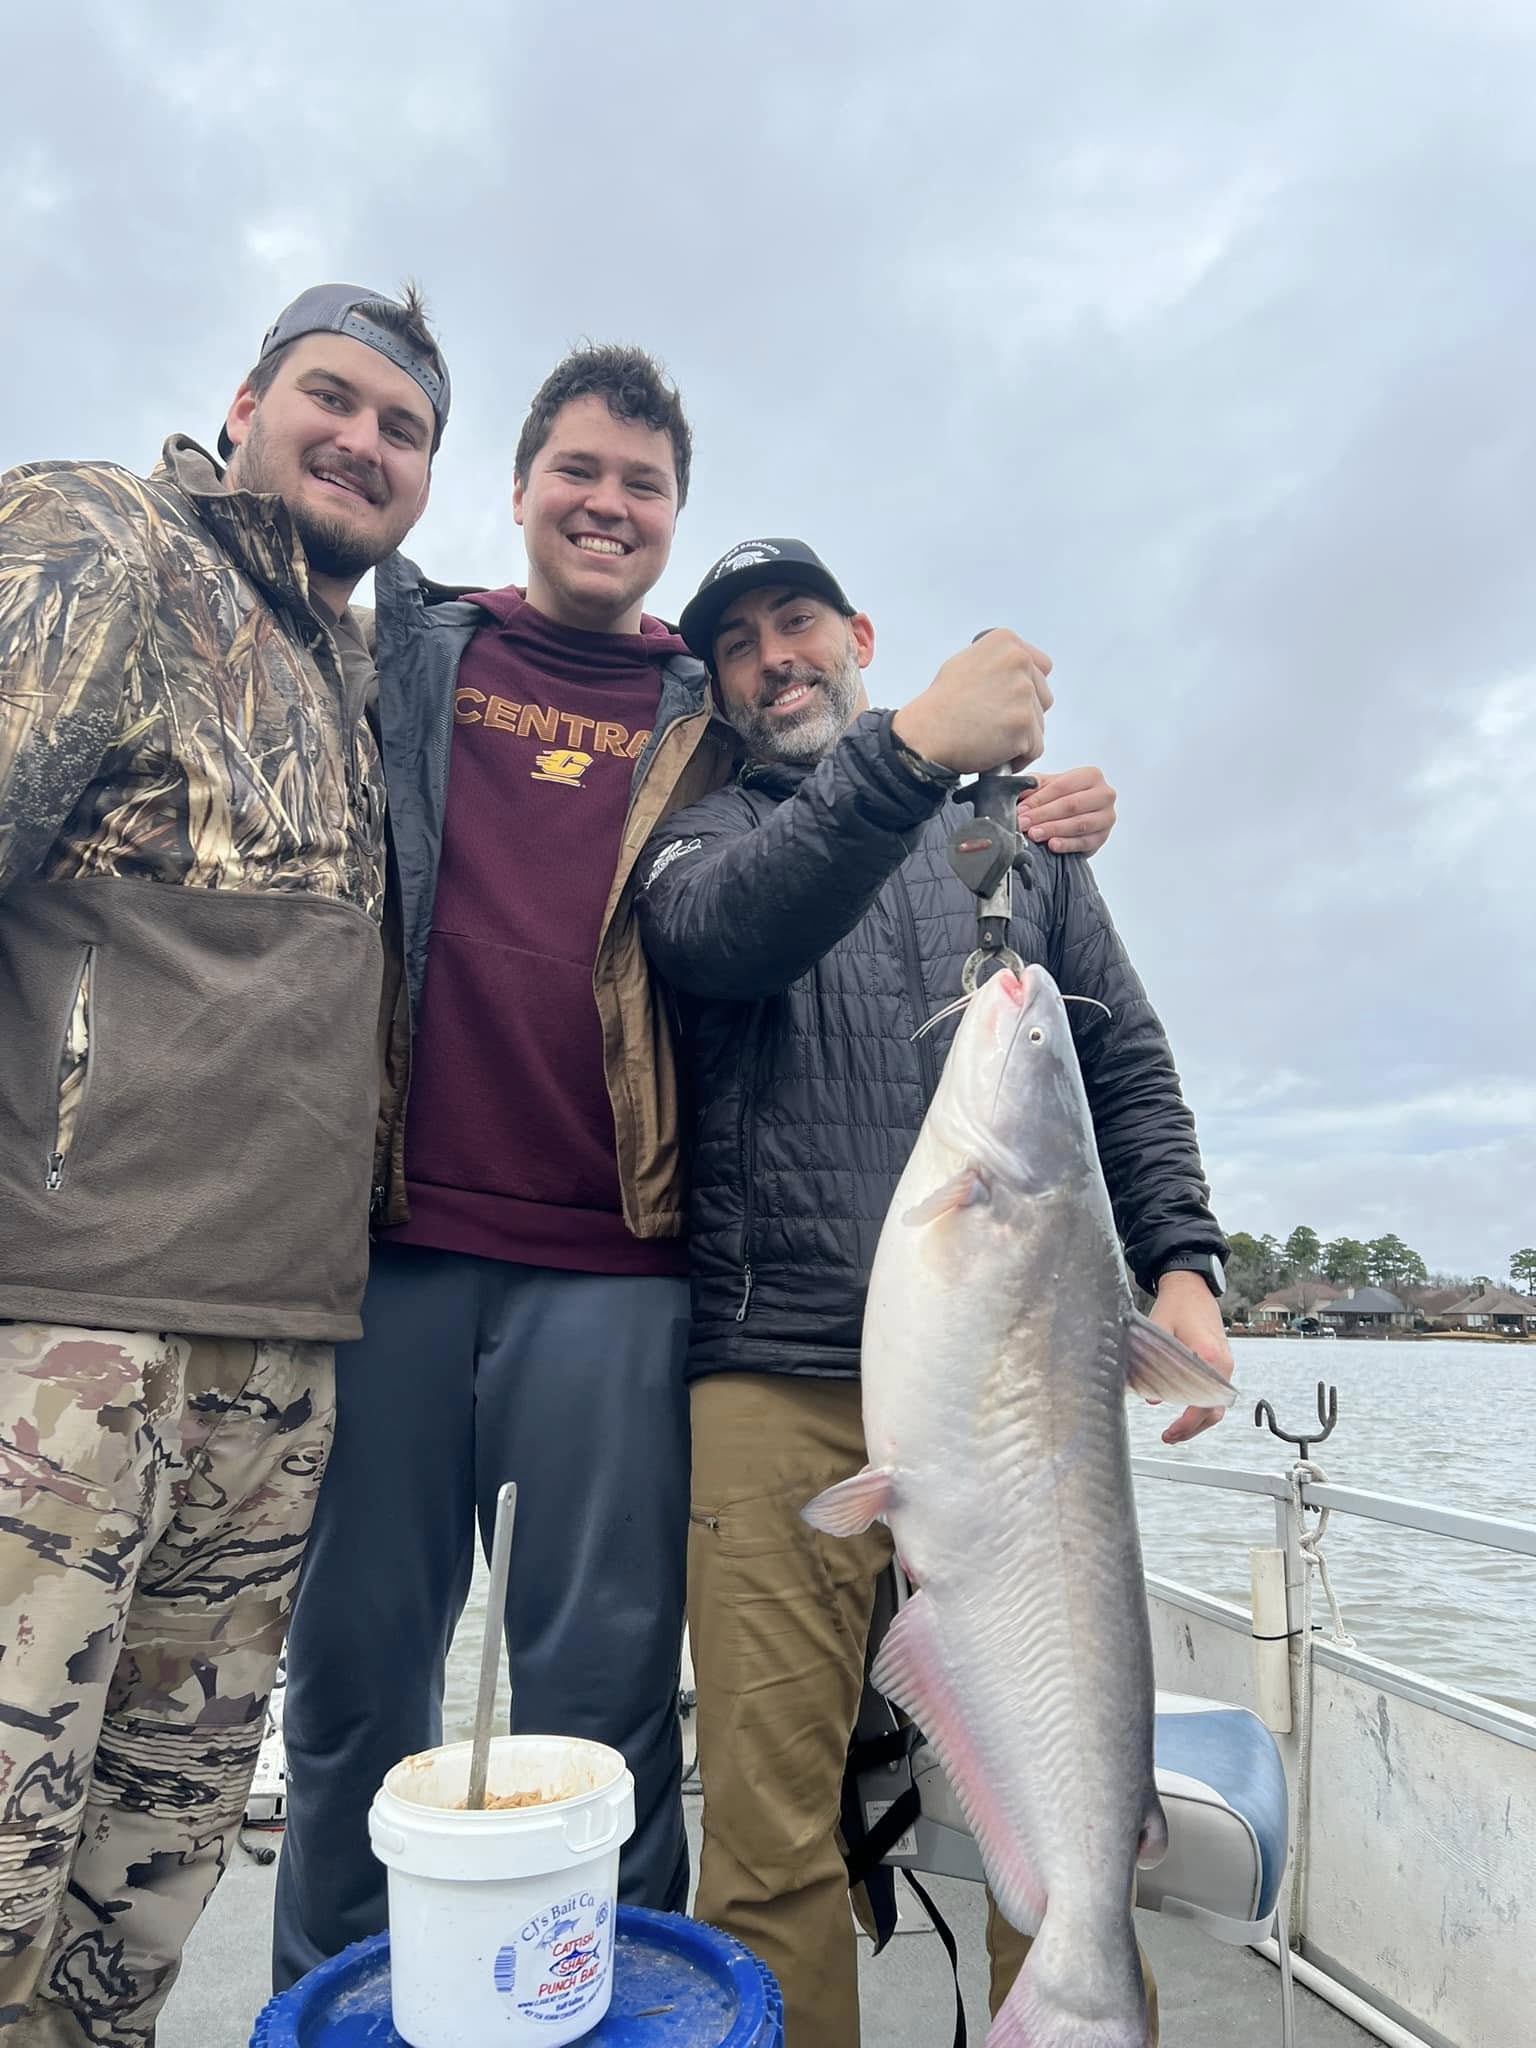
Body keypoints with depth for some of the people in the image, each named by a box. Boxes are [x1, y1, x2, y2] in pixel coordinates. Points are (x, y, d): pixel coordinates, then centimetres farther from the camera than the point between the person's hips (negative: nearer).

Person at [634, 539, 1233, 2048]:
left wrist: (1178, 1260, 2)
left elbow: (1127, 1069, 16)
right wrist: (912, 750, -23)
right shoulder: (705, 830, 13)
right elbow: (719, 930, -13)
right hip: (781, 1384, -1)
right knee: (770, 1826, 1)